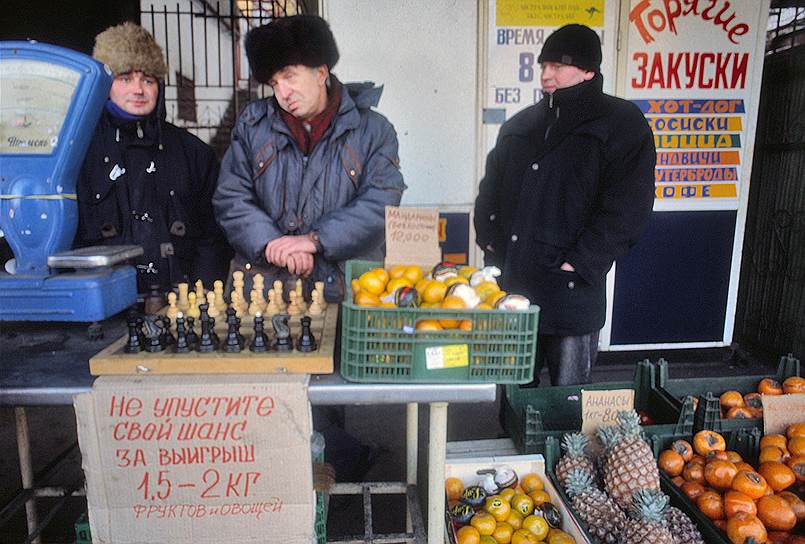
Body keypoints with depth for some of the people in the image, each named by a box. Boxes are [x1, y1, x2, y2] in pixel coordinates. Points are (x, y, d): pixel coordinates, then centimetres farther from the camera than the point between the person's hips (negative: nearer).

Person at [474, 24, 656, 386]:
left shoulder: (622, 125, -2)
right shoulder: (521, 125, 14)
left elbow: (625, 210, -11)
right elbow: (491, 187, 19)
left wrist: (577, 265, -16)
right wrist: (488, 239, 4)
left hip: (570, 291, -4)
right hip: (509, 284, 5)